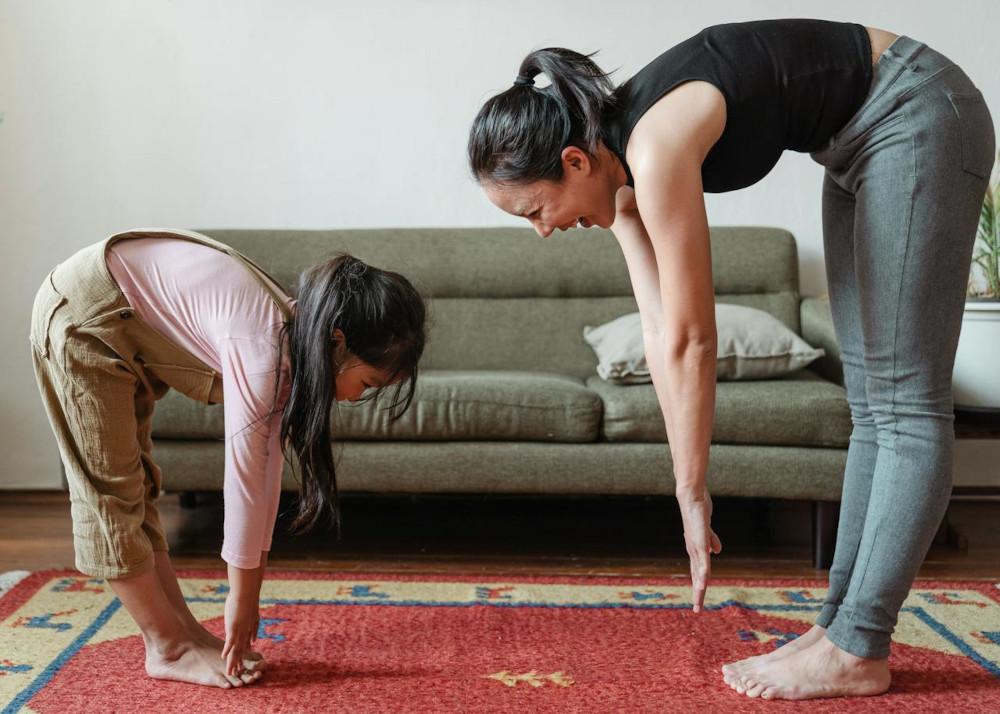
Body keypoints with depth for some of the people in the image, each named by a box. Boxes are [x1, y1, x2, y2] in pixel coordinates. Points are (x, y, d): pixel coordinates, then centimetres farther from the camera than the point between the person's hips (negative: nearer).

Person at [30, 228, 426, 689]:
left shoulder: (294, 341, -5)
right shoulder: (263, 350, -31)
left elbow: (266, 474, -1)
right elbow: (243, 482, -25)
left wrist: (250, 593, 3)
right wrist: (240, 600, -15)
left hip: (123, 323, 9)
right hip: (82, 315, -9)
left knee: (134, 483, 12)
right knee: (111, 491, -3)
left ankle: (183, 631, 18)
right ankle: (167, 650, 5)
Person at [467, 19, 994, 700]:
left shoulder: (656, 148, -29)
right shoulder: (622, 170, -4)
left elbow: (691, 343, -25)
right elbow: (662, 335, -4)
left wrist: (691, 494, -15)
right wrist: (690, 490, -4)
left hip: (920, 116, -9)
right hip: (860, 142, 9)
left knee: (906, 402, -9)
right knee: (870, 404, 7)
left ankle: (857, 651, -5)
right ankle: (841, 623, 14)